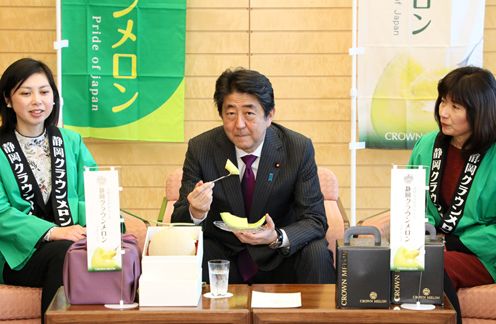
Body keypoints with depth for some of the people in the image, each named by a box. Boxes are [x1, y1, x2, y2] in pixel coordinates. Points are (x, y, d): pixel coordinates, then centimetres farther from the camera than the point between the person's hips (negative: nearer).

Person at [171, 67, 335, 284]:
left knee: (317, 254, -29)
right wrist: (196, 213, -33)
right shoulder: (200, 149, -8)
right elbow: (179, 223, -7)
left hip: (277, 257, 0)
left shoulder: (299, 149, -10)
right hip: (222, 256, 1)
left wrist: (278, 238, -31)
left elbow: (315, 220, -9)